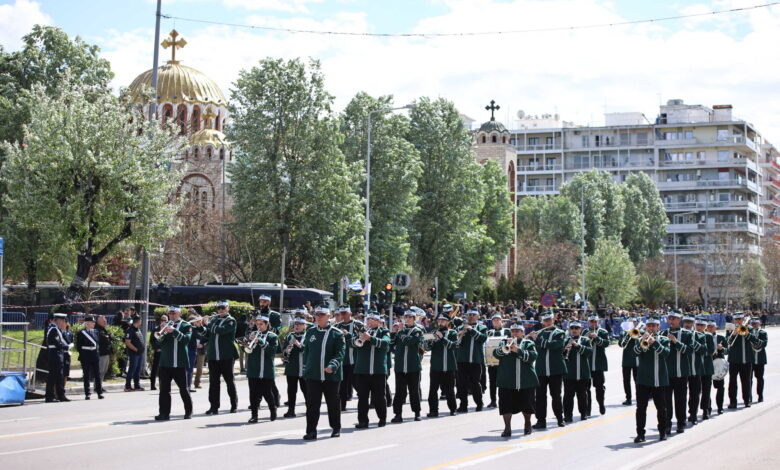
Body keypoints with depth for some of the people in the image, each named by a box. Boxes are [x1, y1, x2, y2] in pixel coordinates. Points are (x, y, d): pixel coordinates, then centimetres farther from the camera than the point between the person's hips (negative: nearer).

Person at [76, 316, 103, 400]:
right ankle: (87, 394, 7)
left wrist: (97, 349, 4)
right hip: (85, 357, -4)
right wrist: (82, 353, -6)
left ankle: (99, 392, 6)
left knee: (97, 374, 3)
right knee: (86, 375, 2)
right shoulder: (81, 333, -3)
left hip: (95, 356, 4)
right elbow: (78, 346, -2)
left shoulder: (96, 332, 10)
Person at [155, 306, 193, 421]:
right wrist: (160, 335, -8)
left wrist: (174, 331, -20)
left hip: (180, 364, -3)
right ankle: (164, 413, 1)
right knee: (164, 389, -1)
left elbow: (186, 339, -13)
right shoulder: (166, 326, 14)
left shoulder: (186, 326, 3)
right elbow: (159, 344, 11)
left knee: (183, 388, 4)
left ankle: (188, 411, 17)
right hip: (165, 363, 4)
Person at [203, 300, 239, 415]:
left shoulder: (231, 321, -2)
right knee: (213, 382, 1)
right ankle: (214, 406, 3)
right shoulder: (213, 320, 14)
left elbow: (221, 330, -20)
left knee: (229, 380, 5)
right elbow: (206, 336, 12)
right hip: (213, 356, 4)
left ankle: (234, 404, 17)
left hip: (226, 356, -4)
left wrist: (208, 325, -13)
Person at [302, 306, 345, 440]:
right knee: (312, 403, -4)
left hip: (331, 375, -2)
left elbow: (340, 353, -10)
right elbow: (306, 351, 15)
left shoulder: (337, 334, -4)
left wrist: (332, 366, -26)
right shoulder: (310, 332, 9)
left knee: (333, 403, 10)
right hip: (313, 374, 2)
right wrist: (305, 369, 11)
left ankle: (336, 428, 25)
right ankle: (311, 431, -2)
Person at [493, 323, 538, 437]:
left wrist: (518, 350, -22)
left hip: (526, 381, 0)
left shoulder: (528, 343, 6)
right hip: (507, 380, 0)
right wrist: (505, 346, -20)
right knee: (506, 405, -9)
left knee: (526, 404, 9)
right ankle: (507, 428, -6)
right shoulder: (504, 342, 11)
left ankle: (527, 424, 30)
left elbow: (533, 356, -11)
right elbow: (496, 354, -4)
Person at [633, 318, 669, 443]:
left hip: (660, 380, 0)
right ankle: (640, 434, -1)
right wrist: (642, 342, -28)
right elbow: (636, 352, -11)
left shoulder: (663, 340, 6)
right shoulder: (640, 340, 7)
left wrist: (654, 342, -25)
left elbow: (666, 352, -13)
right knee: (641, 408, -3)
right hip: (643, 380, 0)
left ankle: (663, 432, 20)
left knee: (661, 408, 8)